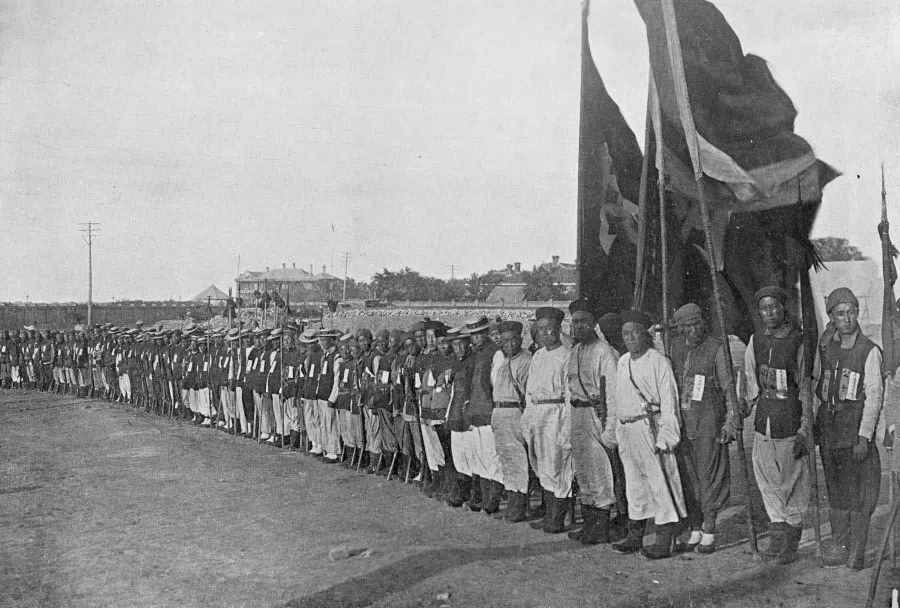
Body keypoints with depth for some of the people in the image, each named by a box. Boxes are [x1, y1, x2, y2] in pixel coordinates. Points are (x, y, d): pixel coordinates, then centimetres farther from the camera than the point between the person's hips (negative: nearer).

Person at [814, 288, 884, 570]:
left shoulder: (869, 351, -5)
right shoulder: (825, 349, 11)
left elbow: (874, 396, -9)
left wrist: (864, 437, -15)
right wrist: (812, 429, 11)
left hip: (856, 427, -5)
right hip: (828, 426, 5)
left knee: (858, 492, -2)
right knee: (835, 491, 10)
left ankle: (857, 552, 6)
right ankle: (839, 547, 19)